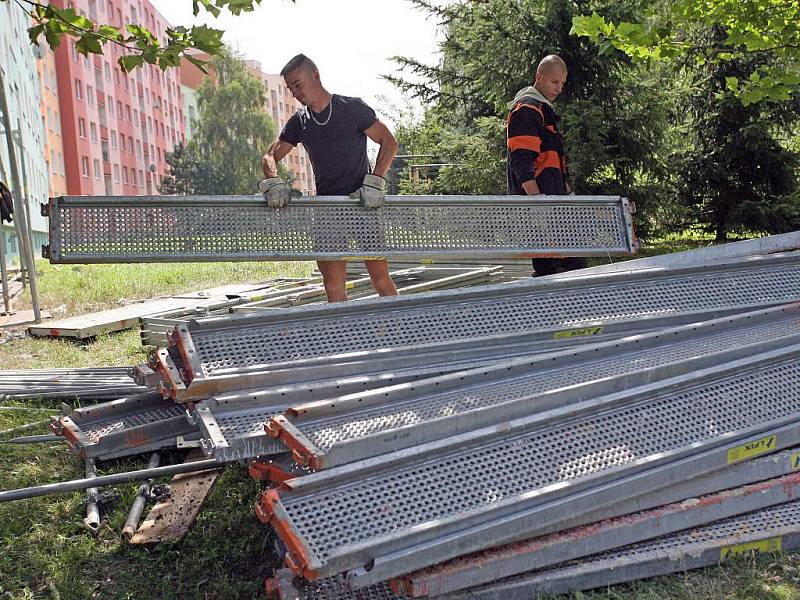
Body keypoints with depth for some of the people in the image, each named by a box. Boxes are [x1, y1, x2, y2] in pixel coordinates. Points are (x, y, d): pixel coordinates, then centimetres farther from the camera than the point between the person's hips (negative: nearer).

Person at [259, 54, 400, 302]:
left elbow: (389, 142, -3)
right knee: (333, 286, 0)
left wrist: (374, 181, -15)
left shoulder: (352, 107, -2)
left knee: (380, 276, -8)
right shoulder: (298, 122, 10)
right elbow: (270, 156, 11)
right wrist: (273, 182, -12)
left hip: (364, 205, -4)